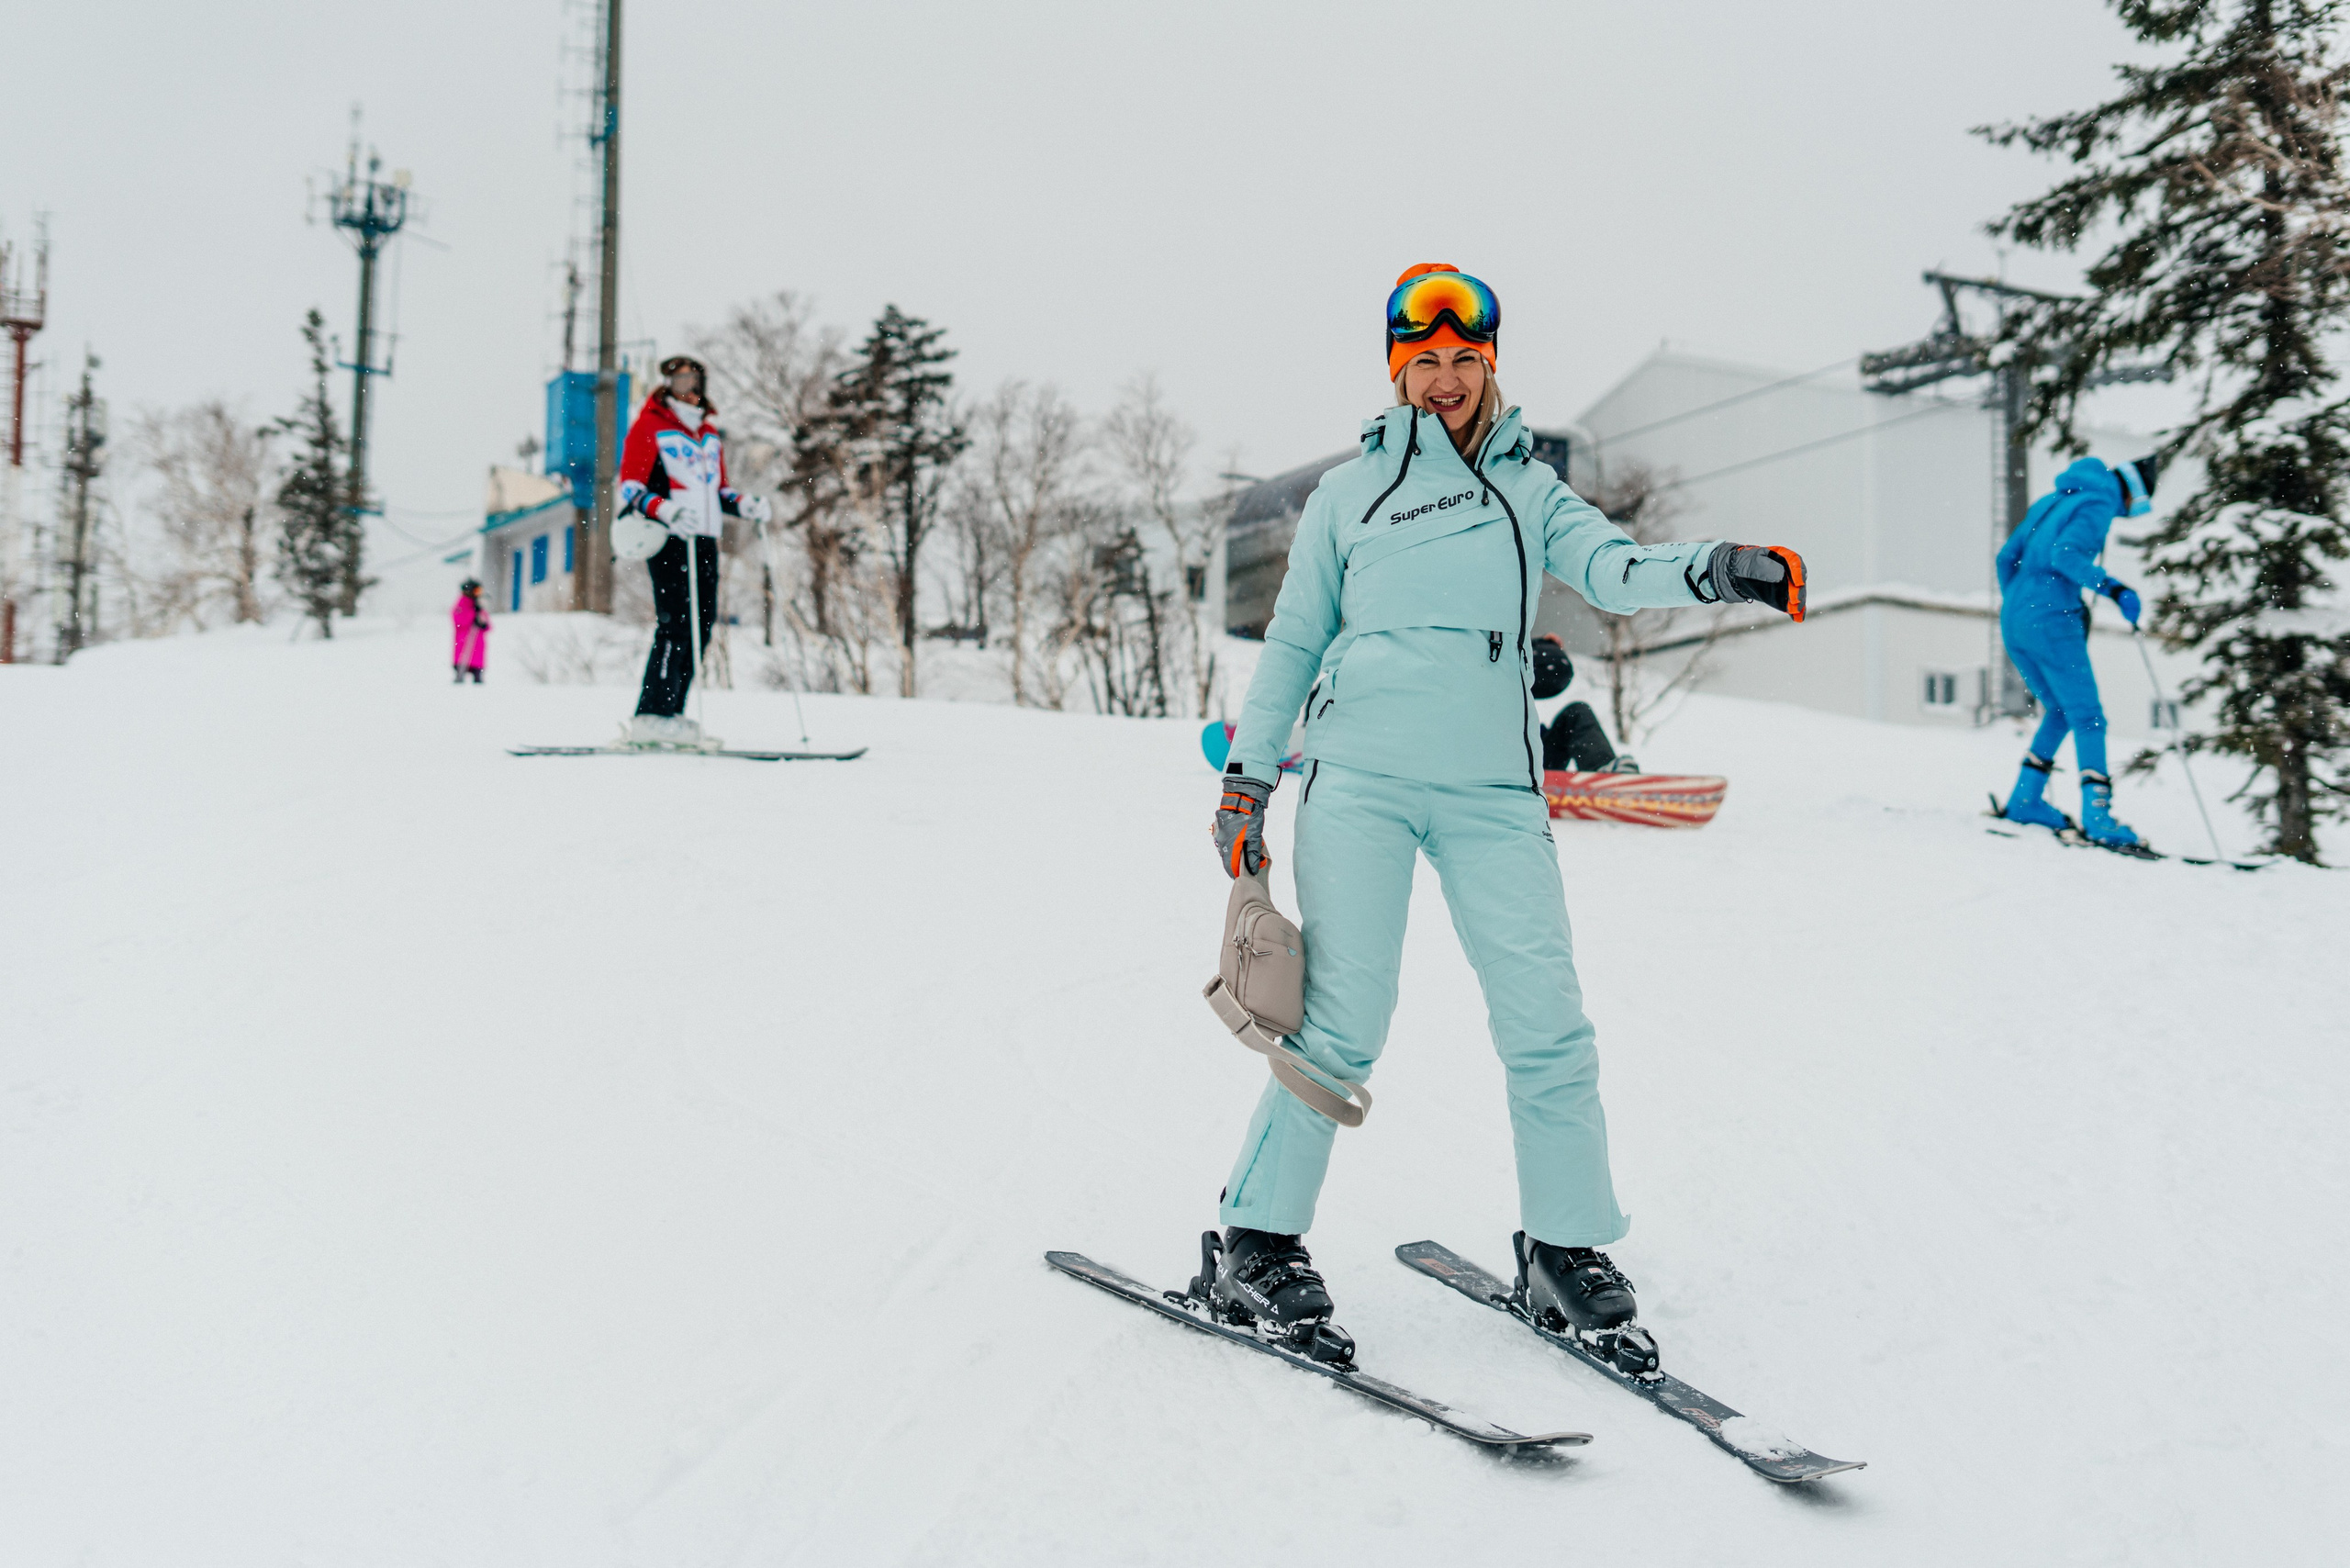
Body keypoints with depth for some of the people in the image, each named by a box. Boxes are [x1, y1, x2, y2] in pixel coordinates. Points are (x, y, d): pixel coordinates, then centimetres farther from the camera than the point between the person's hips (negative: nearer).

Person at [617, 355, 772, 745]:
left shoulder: (710, 434, 22)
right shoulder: (649, 427, 1)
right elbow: (630, 486, -6)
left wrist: (744, 505, 8)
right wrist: (665, 510, -24)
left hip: (705, 540, 8)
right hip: (669, 538, -7)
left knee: (702, 624, 4)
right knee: (676, 621, -16)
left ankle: (670, 713, 10)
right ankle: (652, 715, -16)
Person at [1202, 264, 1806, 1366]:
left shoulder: (1530, 488, 18)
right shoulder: (1350, 491, 15)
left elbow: (1612, 569, 0)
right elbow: (1292, 641, 17)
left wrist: (1715, 572, -20)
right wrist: (1246, 776, 10)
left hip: (1492, 789, 2)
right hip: (1358, 777, -2)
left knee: (1547, 1026, -5)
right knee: (1341, 1027, -7)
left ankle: (1565, 1251, 9)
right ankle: (1254, 1250, 4)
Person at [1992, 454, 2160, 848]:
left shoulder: (2053, 500, 21)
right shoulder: (2100, 504, -5)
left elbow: (2007, 556, 23)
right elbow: (2065, 555, -21)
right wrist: (2114, 588, -23)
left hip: (2013, 623, 8)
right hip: (2052, 622, -8)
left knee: (2061, 712, 21)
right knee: (2088, 718, -4)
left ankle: (2024, 799, 17)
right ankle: (2098, 816, -11)